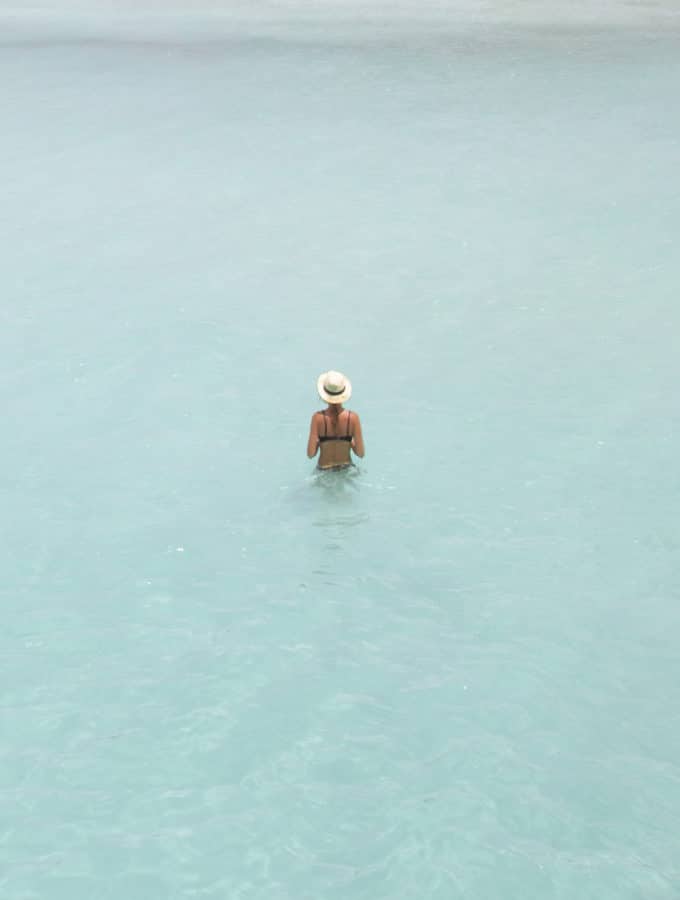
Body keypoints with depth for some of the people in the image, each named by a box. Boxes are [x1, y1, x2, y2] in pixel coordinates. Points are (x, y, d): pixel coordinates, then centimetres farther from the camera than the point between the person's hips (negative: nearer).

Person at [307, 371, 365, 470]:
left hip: (324, 469, -1)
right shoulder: (353, 417, -15)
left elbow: (310, 454, -15)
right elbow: (360, 453, -10)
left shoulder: (318, 417, -18)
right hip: (346, 468, 1)